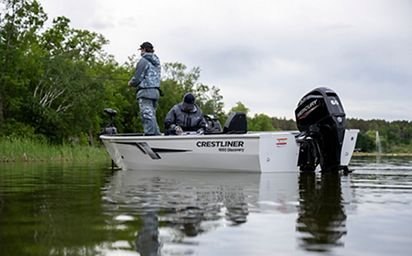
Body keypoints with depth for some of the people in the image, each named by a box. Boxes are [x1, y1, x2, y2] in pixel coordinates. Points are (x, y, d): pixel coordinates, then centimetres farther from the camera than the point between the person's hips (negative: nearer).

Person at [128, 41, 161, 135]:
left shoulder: (143, 61, -7)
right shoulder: (157, 62, 18)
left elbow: (137, 78, -12)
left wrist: (131, 83, 9)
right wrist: (137, 83, 20)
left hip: (145, 92, -8)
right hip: (156, 91, 8)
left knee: (147, 117, -10)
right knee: (152, 116, 14)